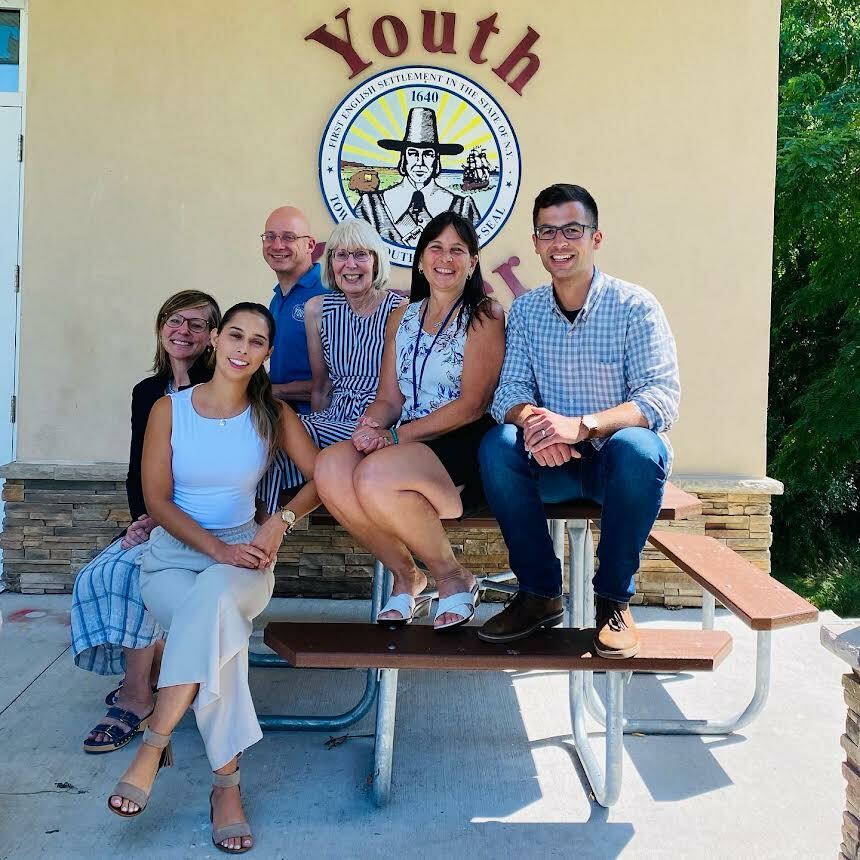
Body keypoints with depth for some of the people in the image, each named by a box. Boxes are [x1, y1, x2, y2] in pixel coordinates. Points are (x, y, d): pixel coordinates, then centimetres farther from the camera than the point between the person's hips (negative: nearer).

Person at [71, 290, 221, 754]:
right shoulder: (147, 392, 12)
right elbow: (138, 471, 12)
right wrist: (141, 518, -7)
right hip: (152, 521, 7)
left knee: (128, 571, -27)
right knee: (93, 576, -15)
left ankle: (137, 699, -14)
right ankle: (153, 669, 5)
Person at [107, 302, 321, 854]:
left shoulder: (274, 414, 5)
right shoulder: (169, 409, 1)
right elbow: (157, 499, -4)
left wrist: (281, 522, -17)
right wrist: (217, 548, -17)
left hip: (243, 558, 1)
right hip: (173, 556, 0)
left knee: (215, 596, -38)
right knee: (221, 629, -34)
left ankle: (154, 746, -30)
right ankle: (227, 783, -26)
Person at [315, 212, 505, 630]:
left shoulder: (485, 315, 0)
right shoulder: (403, 317, 19)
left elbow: (472, 405, -10)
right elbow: (388, 398, 14)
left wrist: (396, 435, -13)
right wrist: (370, 425, -10)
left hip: (464, 446, -6)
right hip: (406, 445, 6)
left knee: (374, 475, -33)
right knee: (330, 467, -24)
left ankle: (453, 577, -7)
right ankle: (404, 576, -3)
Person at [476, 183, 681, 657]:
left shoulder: (635, 306, -9)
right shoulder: (525, 310, 3)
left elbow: (662, 398, -19)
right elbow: (510, 391, -3)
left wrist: (581, 425, -35)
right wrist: (533, 420, -29)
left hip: (621, 464, -3)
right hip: (555, 464, 3)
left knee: (636, 447, -36)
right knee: (497, 445, -25)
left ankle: (613, 599, -16)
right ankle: (539, 594, -10)